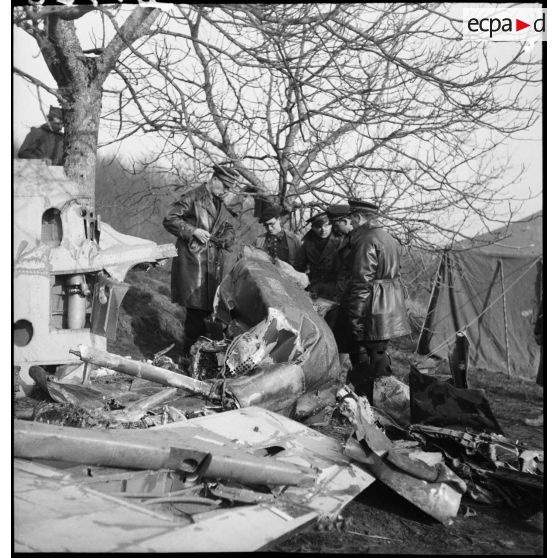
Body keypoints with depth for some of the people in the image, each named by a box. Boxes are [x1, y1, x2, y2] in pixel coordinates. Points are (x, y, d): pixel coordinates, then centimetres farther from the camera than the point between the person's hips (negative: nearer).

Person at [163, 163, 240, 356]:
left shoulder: (222, 203, 15)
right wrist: (193, 231, -16)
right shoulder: (193, 197, -7)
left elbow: (229, 228, 26)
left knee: (209, 307, 9)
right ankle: (190, 353, 3)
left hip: (214, 262, 7)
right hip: (193, 260, -7)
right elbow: (169, 220, -8)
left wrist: (227, 238, 3)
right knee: (196, 309, -8)